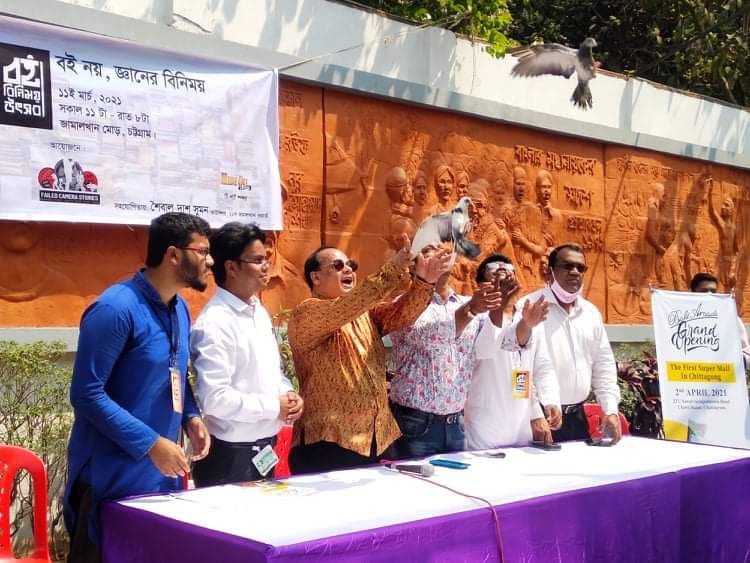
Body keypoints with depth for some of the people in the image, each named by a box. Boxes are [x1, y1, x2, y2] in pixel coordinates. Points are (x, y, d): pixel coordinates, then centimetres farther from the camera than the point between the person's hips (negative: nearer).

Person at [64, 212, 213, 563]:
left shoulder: (180, 309, 7)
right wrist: (151, 444, -22)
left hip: (161, 473, 8)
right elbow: (87, 395, -21)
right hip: (112, 478, -8)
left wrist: (191, 417, 0)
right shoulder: (116, 308, -19)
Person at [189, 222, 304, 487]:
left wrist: (288, 394, -1)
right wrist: (274, 406, -16)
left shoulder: (260, 312, 9)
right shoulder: (215, 323, -20)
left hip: (264, 451, 9)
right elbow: (215, 399, -26)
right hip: (230, 456, -8)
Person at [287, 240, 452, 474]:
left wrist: (424, 281, -20)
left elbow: (401, 313, -1)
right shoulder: (305, 314, -6)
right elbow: (343, 309, -25)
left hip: (378, 440, 7)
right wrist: (394, 268, -31)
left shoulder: (366, 313, 16)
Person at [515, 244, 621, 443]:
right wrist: (535, 416, -17)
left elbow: (604, 364, 15)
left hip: (577, 416, 6)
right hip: (542, 415, -6)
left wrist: (610, 410, 5)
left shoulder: (591, 312, 11)